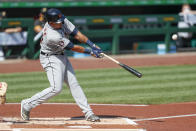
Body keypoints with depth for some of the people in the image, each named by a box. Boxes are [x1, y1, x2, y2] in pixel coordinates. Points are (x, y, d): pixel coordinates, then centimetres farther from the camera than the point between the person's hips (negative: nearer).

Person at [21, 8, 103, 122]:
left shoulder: (63, 21, -13)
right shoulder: (52, 36, -34)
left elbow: (77, 34, -7)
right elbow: (73, 48, -23)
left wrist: (93, 46, -16)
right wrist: (90, 52, -14)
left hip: (61, 56, 9)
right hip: (50, 58, -9)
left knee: (74, 84, 5)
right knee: (56, 88, -16)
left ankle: (88, 113, 6)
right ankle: (27, 105, -4)